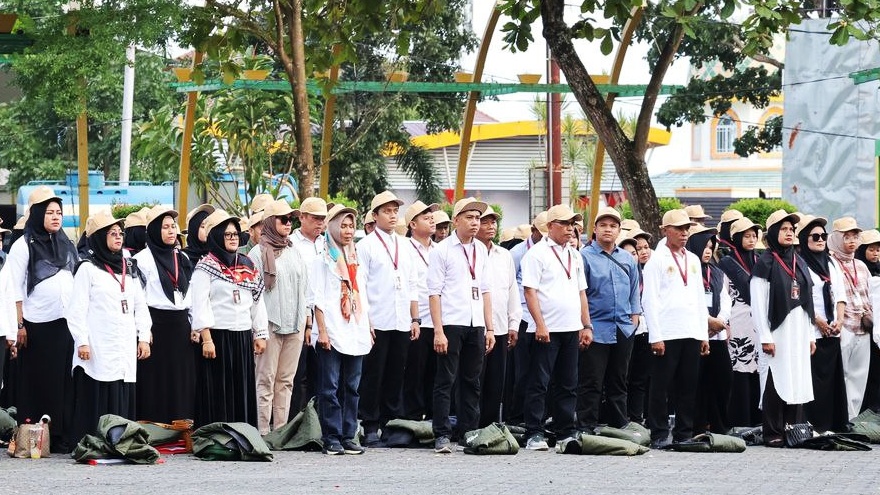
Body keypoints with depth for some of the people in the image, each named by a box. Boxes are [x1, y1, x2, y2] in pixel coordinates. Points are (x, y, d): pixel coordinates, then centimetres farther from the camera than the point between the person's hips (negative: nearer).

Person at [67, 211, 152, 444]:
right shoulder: (88, 269, 2)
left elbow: (140, 306, 19)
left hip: (125, 347, 5)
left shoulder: (129, 269, 18)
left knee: (124, 399, 2)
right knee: (98, 400, -8)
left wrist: (144, 337, 10)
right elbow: (77, 309, -4)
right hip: (98, 348, -5)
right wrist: (81, 341, -12)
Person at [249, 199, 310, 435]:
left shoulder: (294, 252, 15)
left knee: (286, 380, 7)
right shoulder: (259, 253, -3)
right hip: (270, 324, -6)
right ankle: (263, 431, -5)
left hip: (294, 324, 6)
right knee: (266, 379, -5)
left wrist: (307, 318, 13)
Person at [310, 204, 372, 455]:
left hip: (355, 332, 6)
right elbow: (318, 298, -5)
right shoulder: (323, 260, 1)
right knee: (330, 387, -5)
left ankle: (349, 436, 9)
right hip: (332, 332, -6)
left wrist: (368, 330, 14)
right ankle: (331, 438, -3)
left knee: (352, 387, 5)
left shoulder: (356, 259, 18)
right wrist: (321, 331, -13)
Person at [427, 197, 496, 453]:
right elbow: (434, 292, -6)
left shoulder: (481, 250, 15)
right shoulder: (442, 250, -3)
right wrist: (438, 331, -13)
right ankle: (442, 435, -3)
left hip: (476, 325, 6)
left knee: (472, 382, 8)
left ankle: (469, 432, 14)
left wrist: (489, 328, 11)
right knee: (445, 381, -4)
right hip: (451, 324, -6)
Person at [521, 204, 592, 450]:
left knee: (568, 385, 10)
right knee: (538, 384, -4)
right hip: (547, 329, -7)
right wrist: (540, 325, -17)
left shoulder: (575, 256, 16)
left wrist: (586, 326, 13)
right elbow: (530, 291, -10)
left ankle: (567, 433, 15)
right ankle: (534, 435, -3)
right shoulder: (537, 253, -5)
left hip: (571, 329, 7)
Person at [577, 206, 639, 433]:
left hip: (623, 330, 5)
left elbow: (635, 291, 19)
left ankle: (619, 426, 17)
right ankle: (586, 429, -3)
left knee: (618, 382, 12)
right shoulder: (585, 256, -3)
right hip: (595, 329, -5)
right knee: (591, 383, -5)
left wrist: (634, 317, 9)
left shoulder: (627, 259, 13)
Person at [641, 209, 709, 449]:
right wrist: (655, 336, -13)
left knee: (688, 387, 6)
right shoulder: (657, 260, -1)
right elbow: (650, 300, -6)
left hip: (692, 333, 5)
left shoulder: (693, 260, 17)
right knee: (662, 386, -4)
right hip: (667, 334, -5)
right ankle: (659, 435, -1)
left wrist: (704, 334, 13)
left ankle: (684, 434, 11)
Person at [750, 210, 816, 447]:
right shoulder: (766, 263, -4)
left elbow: (807, 300, 18)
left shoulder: (799, 263, 16)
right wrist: (765, 337, -14)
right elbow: (758, 303, -9)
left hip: (799, 332, 6)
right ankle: (773, 433, -2)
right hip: (777, 330, -6)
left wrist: (810, 334, 13)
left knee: (798, 380, 5)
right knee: (777, 382, -6)